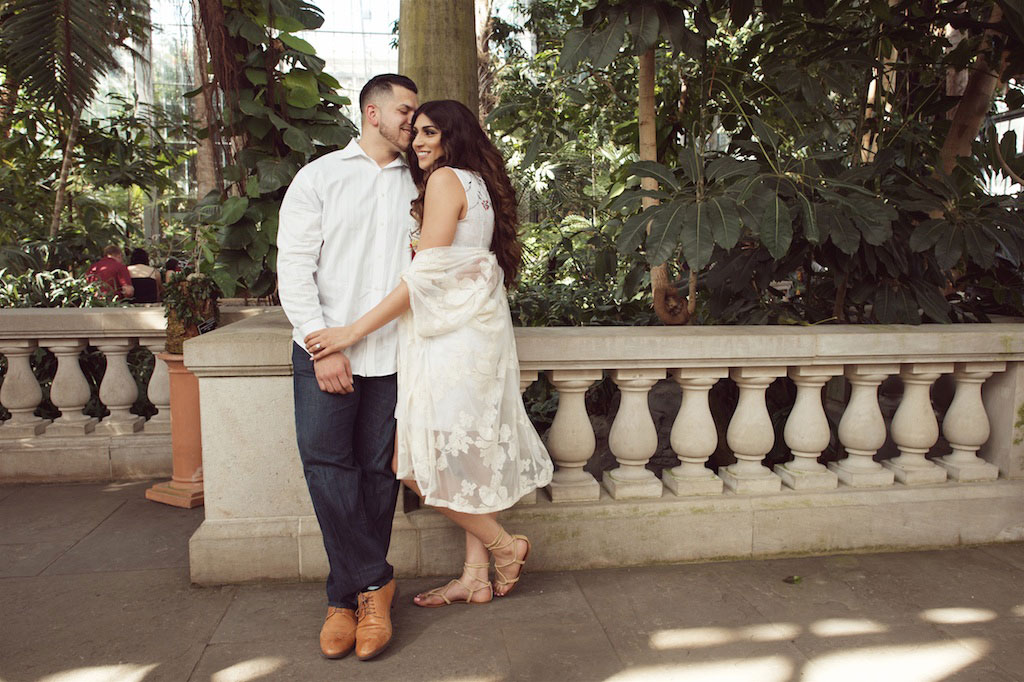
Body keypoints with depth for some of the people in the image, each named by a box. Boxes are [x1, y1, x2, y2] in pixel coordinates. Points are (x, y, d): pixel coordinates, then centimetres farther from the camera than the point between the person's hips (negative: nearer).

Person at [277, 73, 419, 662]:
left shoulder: (417, 186, 16)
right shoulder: (320, 177, 8)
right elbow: (294, 268, -1)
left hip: (392, 353, 2)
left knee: (378, 471, 2)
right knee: (325, 459, -10)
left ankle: (348, 597, 15)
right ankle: (375, 580, 6)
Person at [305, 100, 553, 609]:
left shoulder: (445, 180, -8)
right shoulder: (478, 183, 19)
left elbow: (427, 274, -17)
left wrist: (354, 330, -17)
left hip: (455, 335, -10)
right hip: (478, 330, 10)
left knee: (416, 460, -5)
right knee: (467, 454, 11)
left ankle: (504, 546, 8)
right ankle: (476, 576, 19)